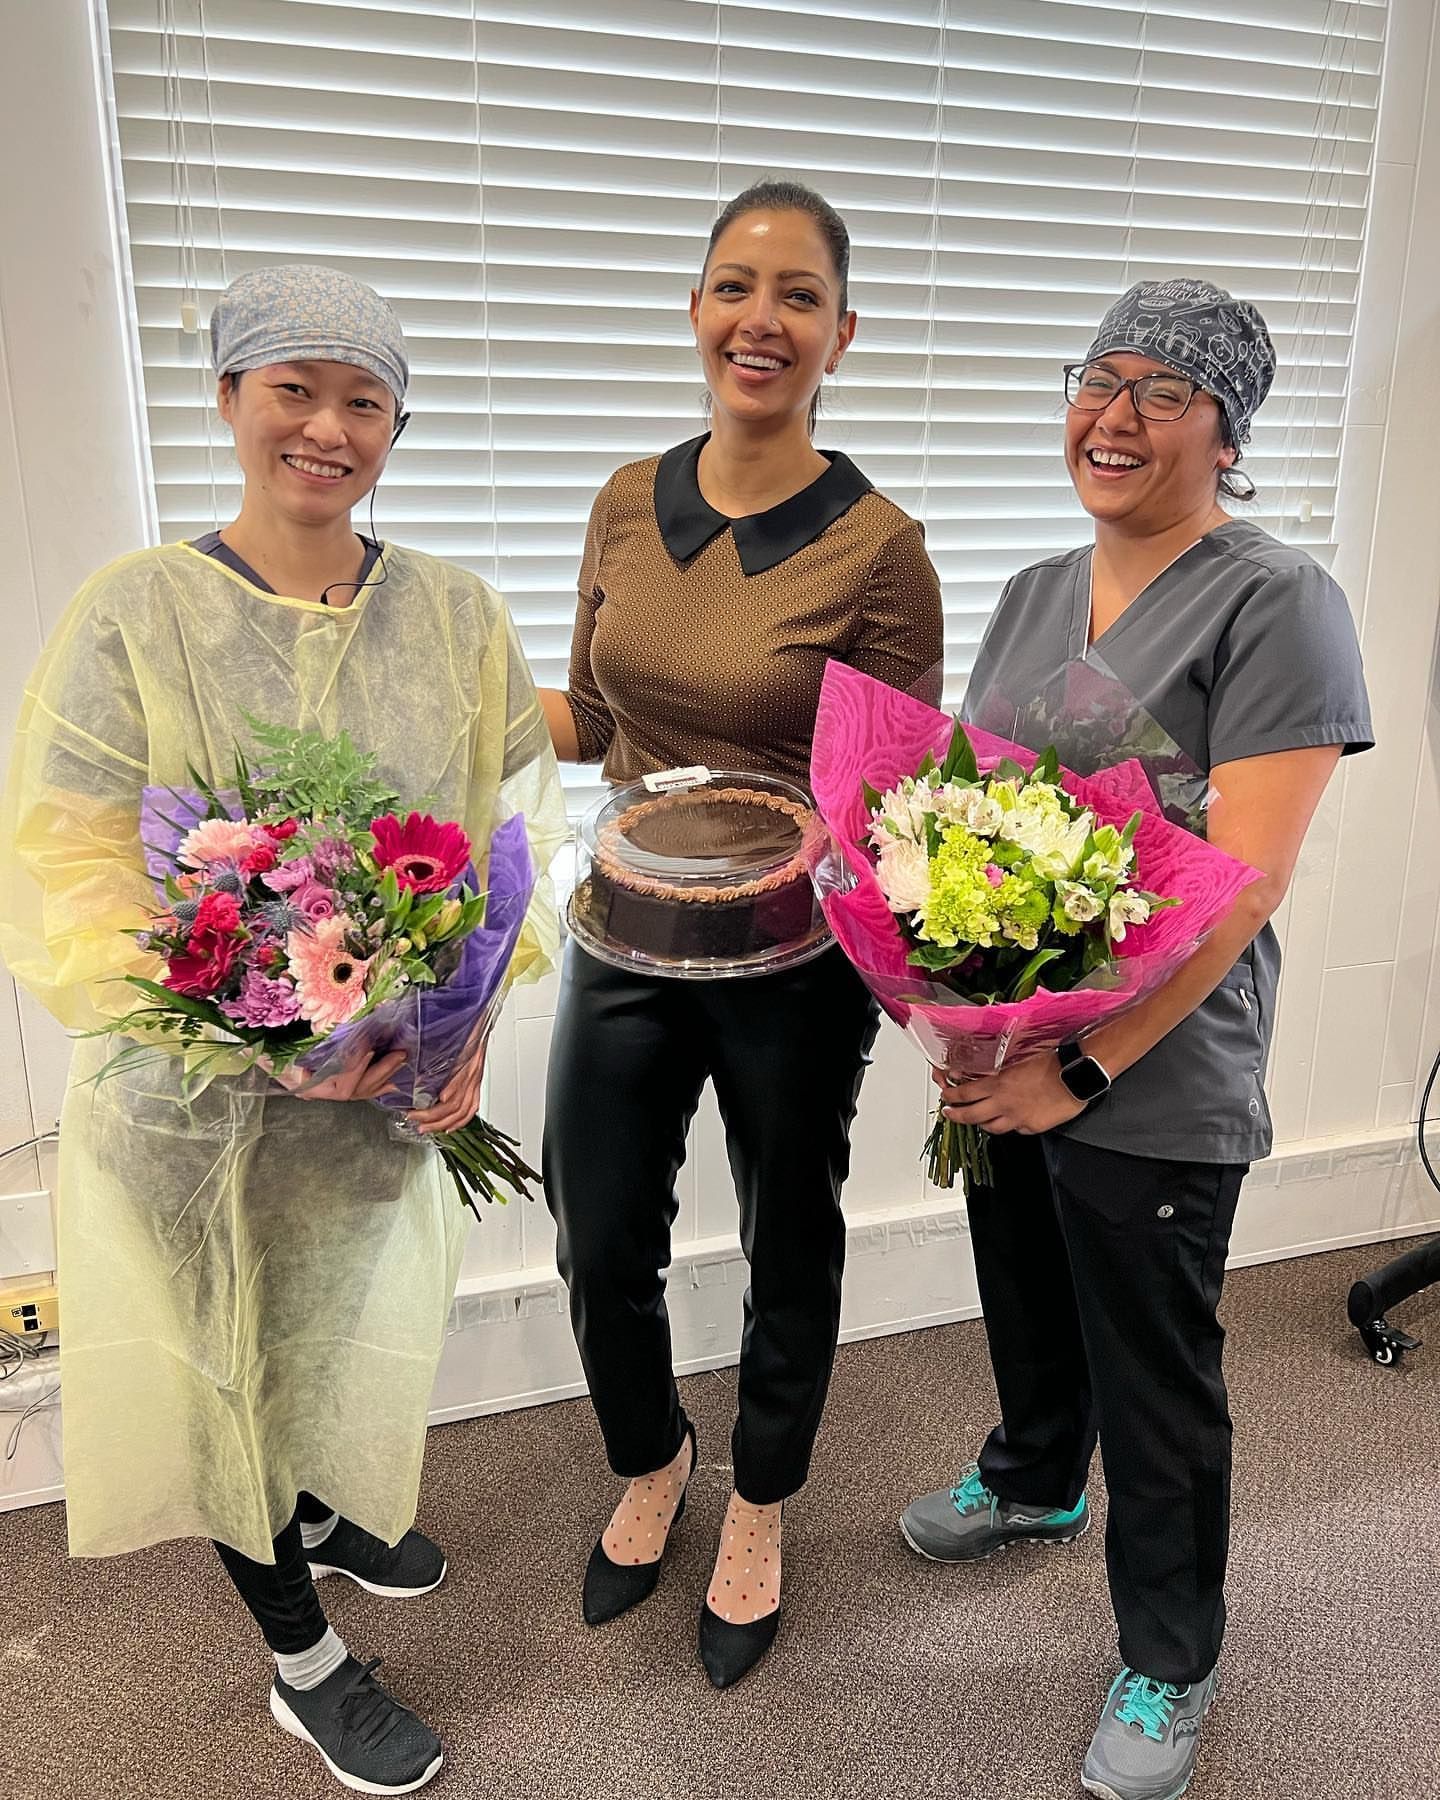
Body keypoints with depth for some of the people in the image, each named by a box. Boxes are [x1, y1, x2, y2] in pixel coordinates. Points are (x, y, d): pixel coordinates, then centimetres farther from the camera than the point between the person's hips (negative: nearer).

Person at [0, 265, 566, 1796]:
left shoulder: (456, 615, -3)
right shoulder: (133, 613, -13)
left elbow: (516, 833, 0)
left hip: (394, 1077, 3)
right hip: (192, 1092, -3)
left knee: (360, 1333, 24)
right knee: (227, 1362, 15)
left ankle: (330, 1509, 59)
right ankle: (303, 1664, 42)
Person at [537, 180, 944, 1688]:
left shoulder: (875, 544, -14)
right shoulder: (631, 501, 0)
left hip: (795, 958, -4)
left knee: (790, 1250, 17)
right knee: (601, 1249, 15)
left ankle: (756, 1518, 46)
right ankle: (650, 1466, 49)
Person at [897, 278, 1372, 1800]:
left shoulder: (1274, 605, -15)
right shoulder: (1036, 592, 7)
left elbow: (1241, 886, -20)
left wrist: (1084, 1066, -22)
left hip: (1154, 1087, -6)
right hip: (1001, 1053, 6)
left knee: (1154, 1386, 12)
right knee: (1026, 1302, 27)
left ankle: (1167, 1663, 37)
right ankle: (1031, 1484, 57)